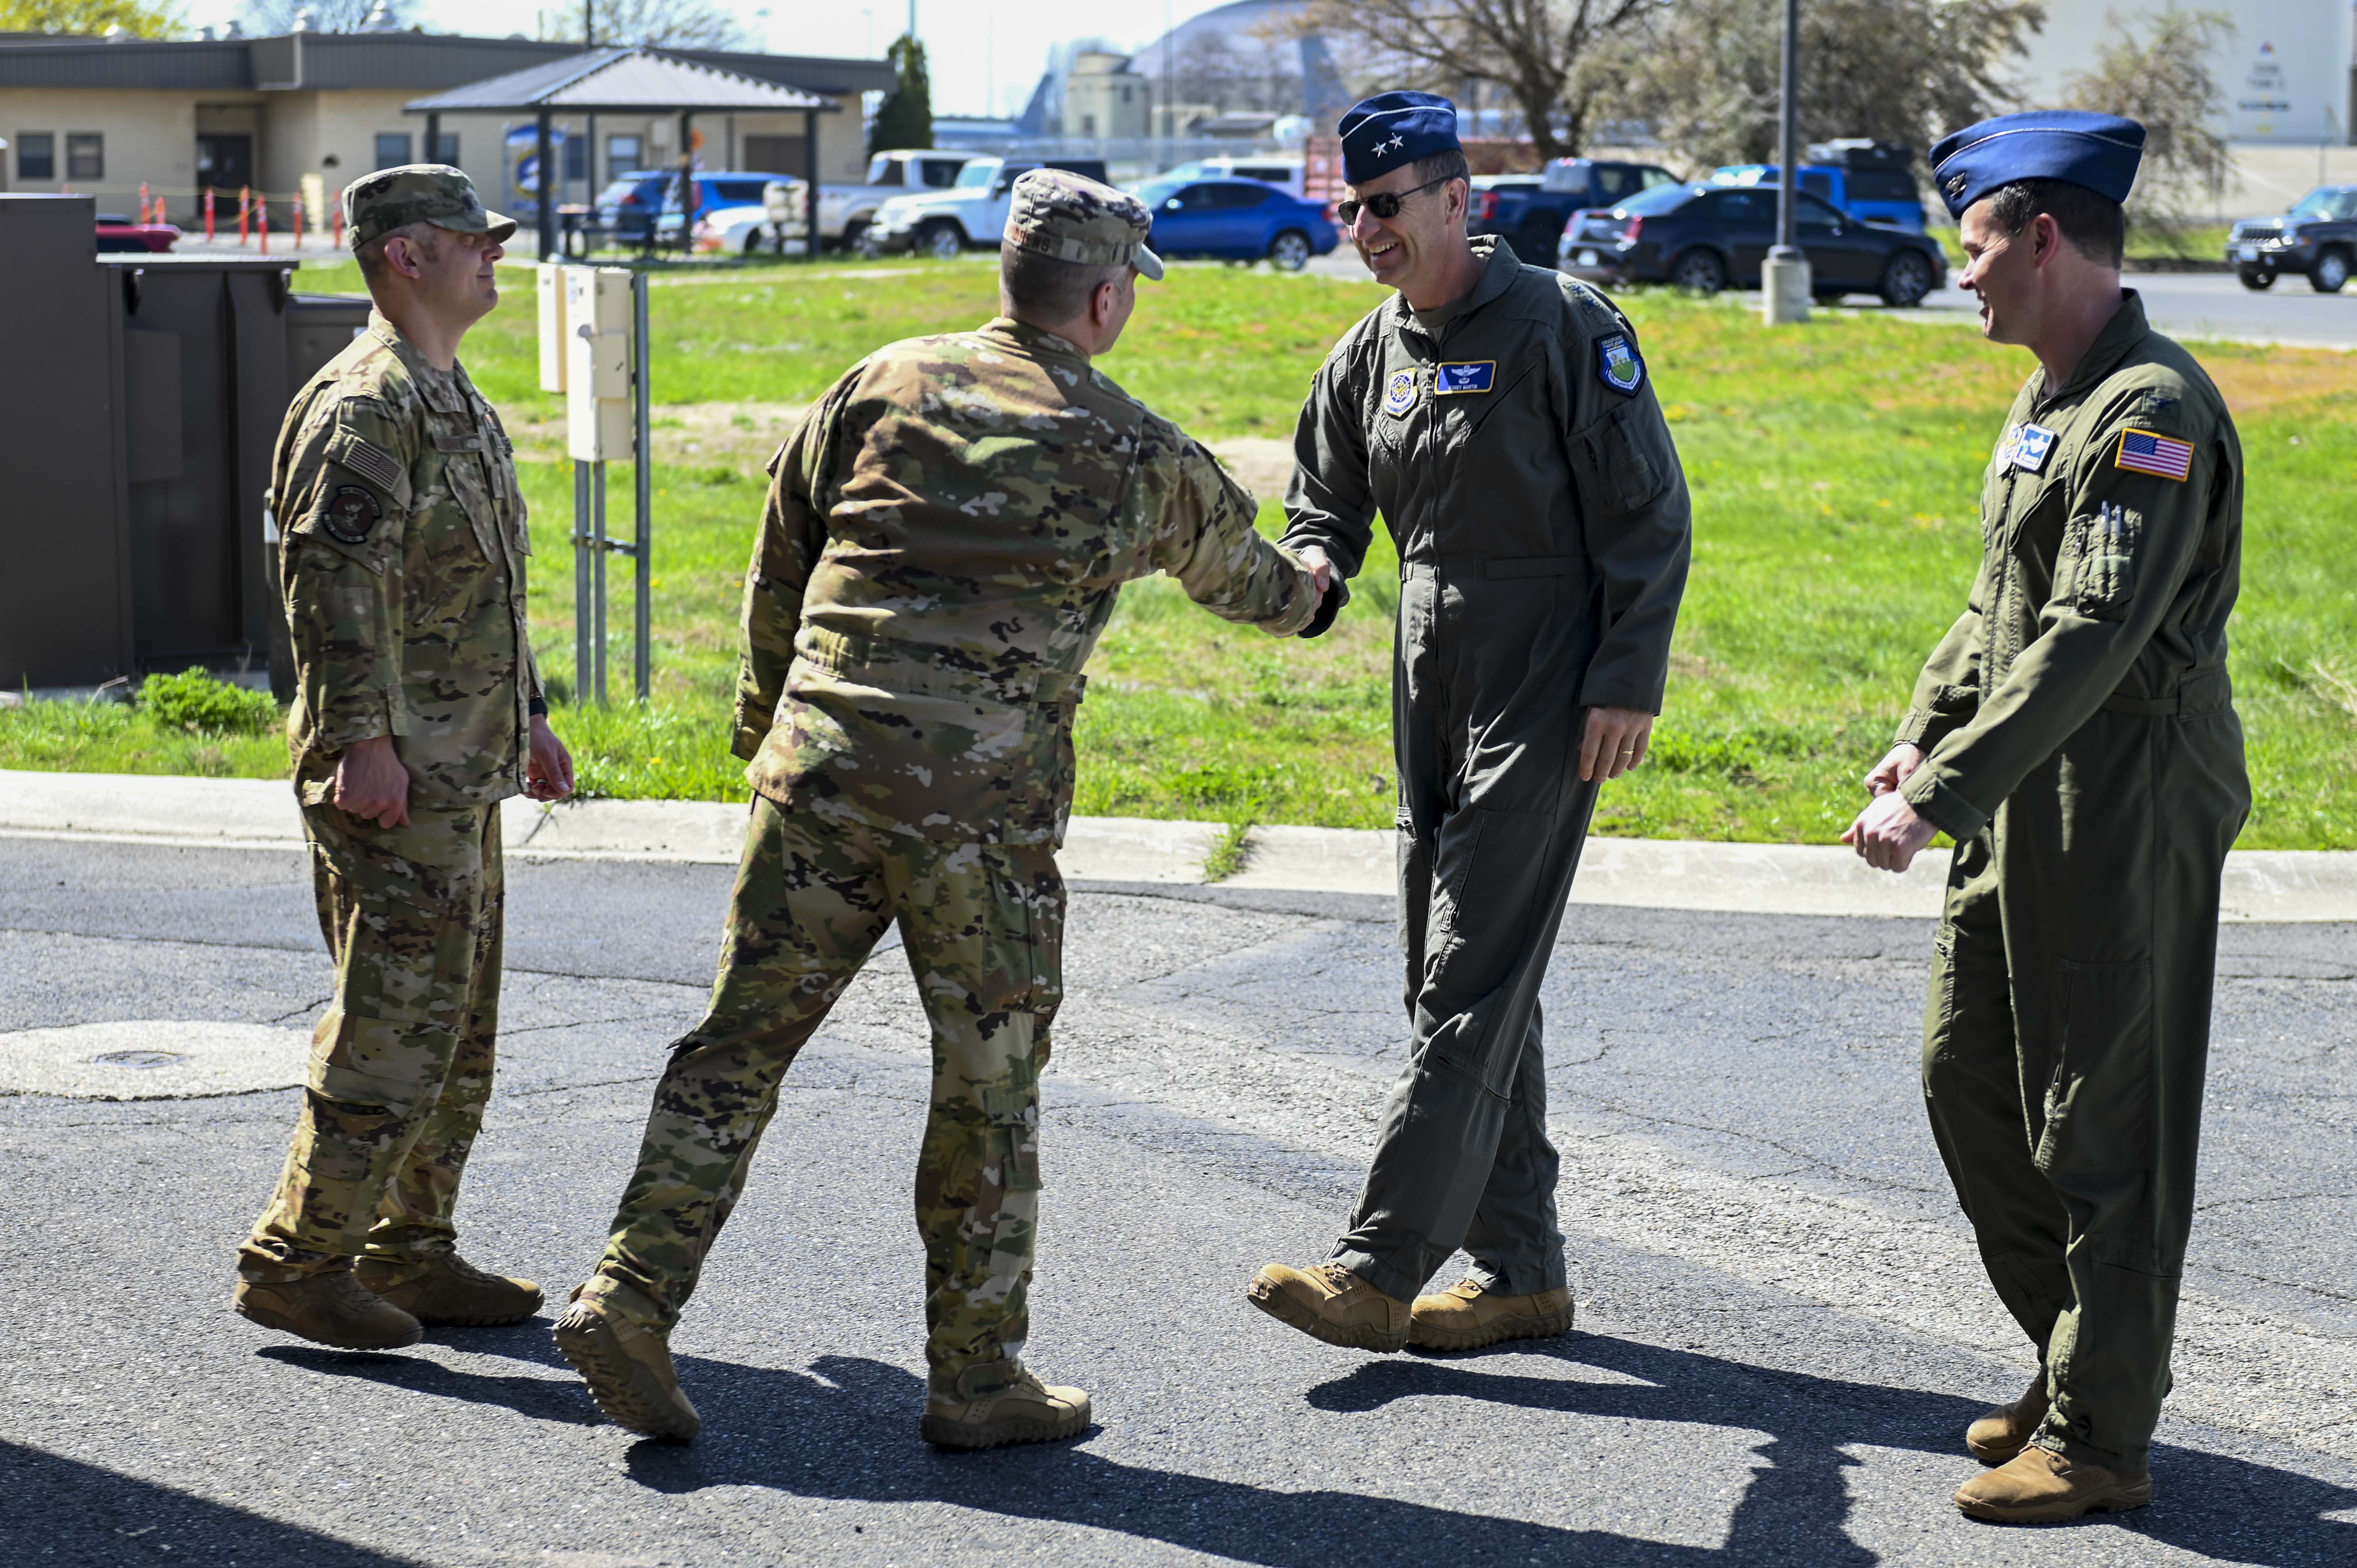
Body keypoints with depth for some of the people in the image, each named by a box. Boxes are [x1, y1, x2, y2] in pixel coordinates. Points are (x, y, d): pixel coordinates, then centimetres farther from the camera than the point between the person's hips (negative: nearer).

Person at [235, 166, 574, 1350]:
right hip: (395, 778, -10)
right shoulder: (363, 406, -14)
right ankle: (296, 1262, -1)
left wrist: (525, 719, 26)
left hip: (463, 773, 10)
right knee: (395, 1024, -9)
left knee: (457, 1026, 13)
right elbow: (331, 578, -22)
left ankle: (411, 1252, 21)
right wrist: (362, 739, -26)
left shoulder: (453, 399, 19)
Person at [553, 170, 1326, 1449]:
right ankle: (977, 1375, 14)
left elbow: (779, 560, 15)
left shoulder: (884, 386, 9)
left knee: (744, 1036, 9)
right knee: (989, 1080, 8)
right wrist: (1304, 597, 48)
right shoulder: (1137, 455, 4)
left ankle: (631, 1299, 3)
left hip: (820, 767, 3)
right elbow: (1235, 569, 24)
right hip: (983, 802, -3)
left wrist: (765, 713, 30)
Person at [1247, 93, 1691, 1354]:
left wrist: (1630, 683, -16)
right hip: (1430, 693, 8)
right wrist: (1310, 575, -5)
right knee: (1458, 979, 10)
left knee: (1474, 979, -11)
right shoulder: (1369, 356, 11)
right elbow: (1326, 500, 19)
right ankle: (1522, 1274, 18)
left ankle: (1379, 1270, -15)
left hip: (1547, 693, -8)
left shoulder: (1563, 327, -10)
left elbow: (1647, 513, -10)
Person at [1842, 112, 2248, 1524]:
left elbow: (2089, 641, -25)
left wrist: (1942, 796, -27)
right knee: (1969, 1075, 15)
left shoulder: (2155, 412, -19)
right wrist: (1927, 733, 7)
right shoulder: (2048, 400, 14)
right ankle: (2089, 1359, 29)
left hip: (2130, 814, -10)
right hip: (2026, 809, 10)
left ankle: (2101, 1437, 8)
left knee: (2106, 1118, -2)